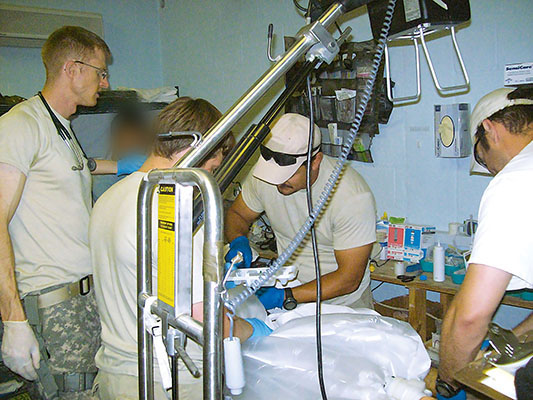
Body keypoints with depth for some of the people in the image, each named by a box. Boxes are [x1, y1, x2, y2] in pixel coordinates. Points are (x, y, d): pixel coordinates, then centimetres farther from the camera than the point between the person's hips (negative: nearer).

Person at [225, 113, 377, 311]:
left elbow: (349, 279, -18)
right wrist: (238, 241, -12)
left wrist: (285, 297, -26)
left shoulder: (354, 196, -21)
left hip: (343, 303, -3)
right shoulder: (265, 173, -9)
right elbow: (237, 214, 10)